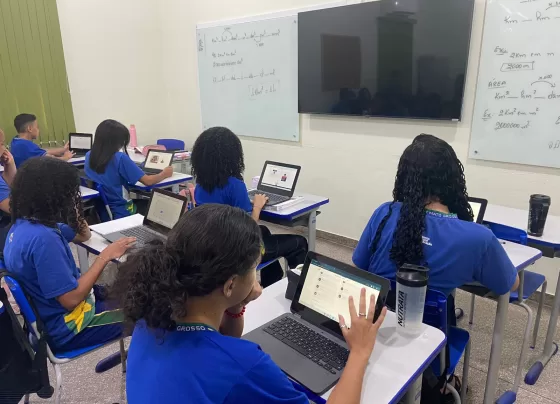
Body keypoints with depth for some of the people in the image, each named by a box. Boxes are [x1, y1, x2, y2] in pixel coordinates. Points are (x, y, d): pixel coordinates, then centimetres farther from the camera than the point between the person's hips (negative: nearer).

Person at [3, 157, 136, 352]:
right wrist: (105, 256, -23)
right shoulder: (42, 239, -32)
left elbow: (83, 234, 12)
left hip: (53, 312, 9)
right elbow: (71, 299, -30)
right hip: (65, 325, -9)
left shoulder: (25, 223, -1)